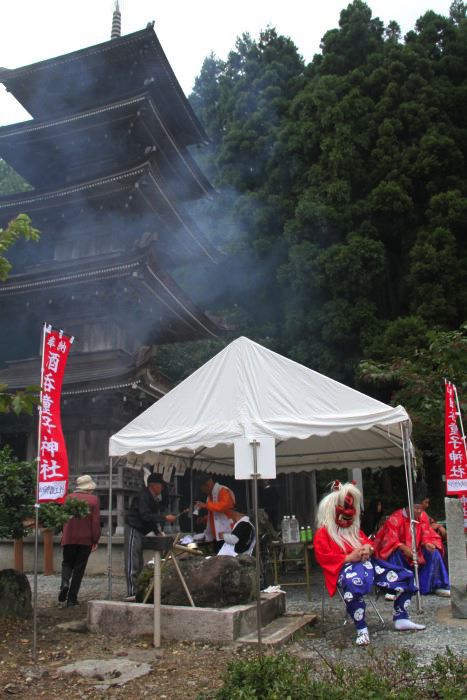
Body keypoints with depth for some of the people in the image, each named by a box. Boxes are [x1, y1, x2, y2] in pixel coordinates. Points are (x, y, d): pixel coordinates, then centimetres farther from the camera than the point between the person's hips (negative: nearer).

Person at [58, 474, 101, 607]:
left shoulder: (69, 497, 0)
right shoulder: (94, 500, -5)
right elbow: (96, 521, -7)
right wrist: (95, 540, 1)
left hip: (69, 538, 1)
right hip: (86, 539, -1)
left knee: (67, 563, 18)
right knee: (79, 568, 7)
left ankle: (64, 583, -10)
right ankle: (72, 599, 6)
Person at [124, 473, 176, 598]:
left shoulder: (155, 498, 12)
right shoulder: (143, 496, -19)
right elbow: (145, 516, -28)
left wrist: (158, 532, 7)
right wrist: (165, 518, -30)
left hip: (141, 531, 10)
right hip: (133, 529, -10)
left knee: (139, 564, 14)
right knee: (132, 563, -10)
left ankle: (136, 591, 22)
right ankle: (131, 593, -10)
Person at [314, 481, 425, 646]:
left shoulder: (354, 530, 29)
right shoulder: (323, 533, 5)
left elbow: (368, 542, 29)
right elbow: (323, 557, -8)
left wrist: (368, 548, 1)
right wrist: (349, 557, -16)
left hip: (367, 563, 8)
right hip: (345, 568, -7)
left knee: (404, 576, 1)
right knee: (353, 586, -45)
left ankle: (401, 619, 10)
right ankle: (362, 630, -32)